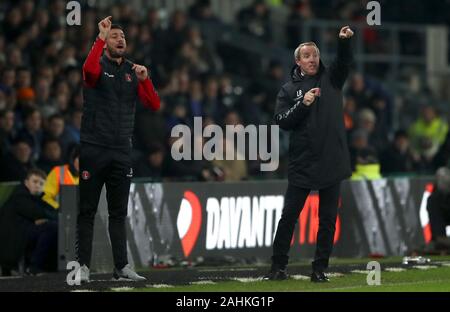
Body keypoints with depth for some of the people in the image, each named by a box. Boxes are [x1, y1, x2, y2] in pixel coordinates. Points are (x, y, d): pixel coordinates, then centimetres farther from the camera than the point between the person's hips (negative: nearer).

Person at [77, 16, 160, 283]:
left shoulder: (133, 71, 13)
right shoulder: (99, 65, -1)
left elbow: (154, 105, 6)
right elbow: (89, 70, -27)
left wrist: (144, 79, -8)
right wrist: (101, 38, -24)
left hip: (122, 151, 5)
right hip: (94, 149, -5)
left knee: (119, 213, 8)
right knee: (87, 211, -2)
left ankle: (122, 267, 9)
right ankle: (83, 267, -2)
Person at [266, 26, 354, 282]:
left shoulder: (330, 79, 9)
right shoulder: (289, 90, 7)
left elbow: (345, 62, -9)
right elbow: (282, 122, -2)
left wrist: (344, 41, -27)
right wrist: (303, 104, -14)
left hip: (332, 162, 1)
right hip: (302, 163, -1)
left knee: (328, 220, 3)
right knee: (289, 216, 2)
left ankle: (320, 268, 9)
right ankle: (279, 266, 10)